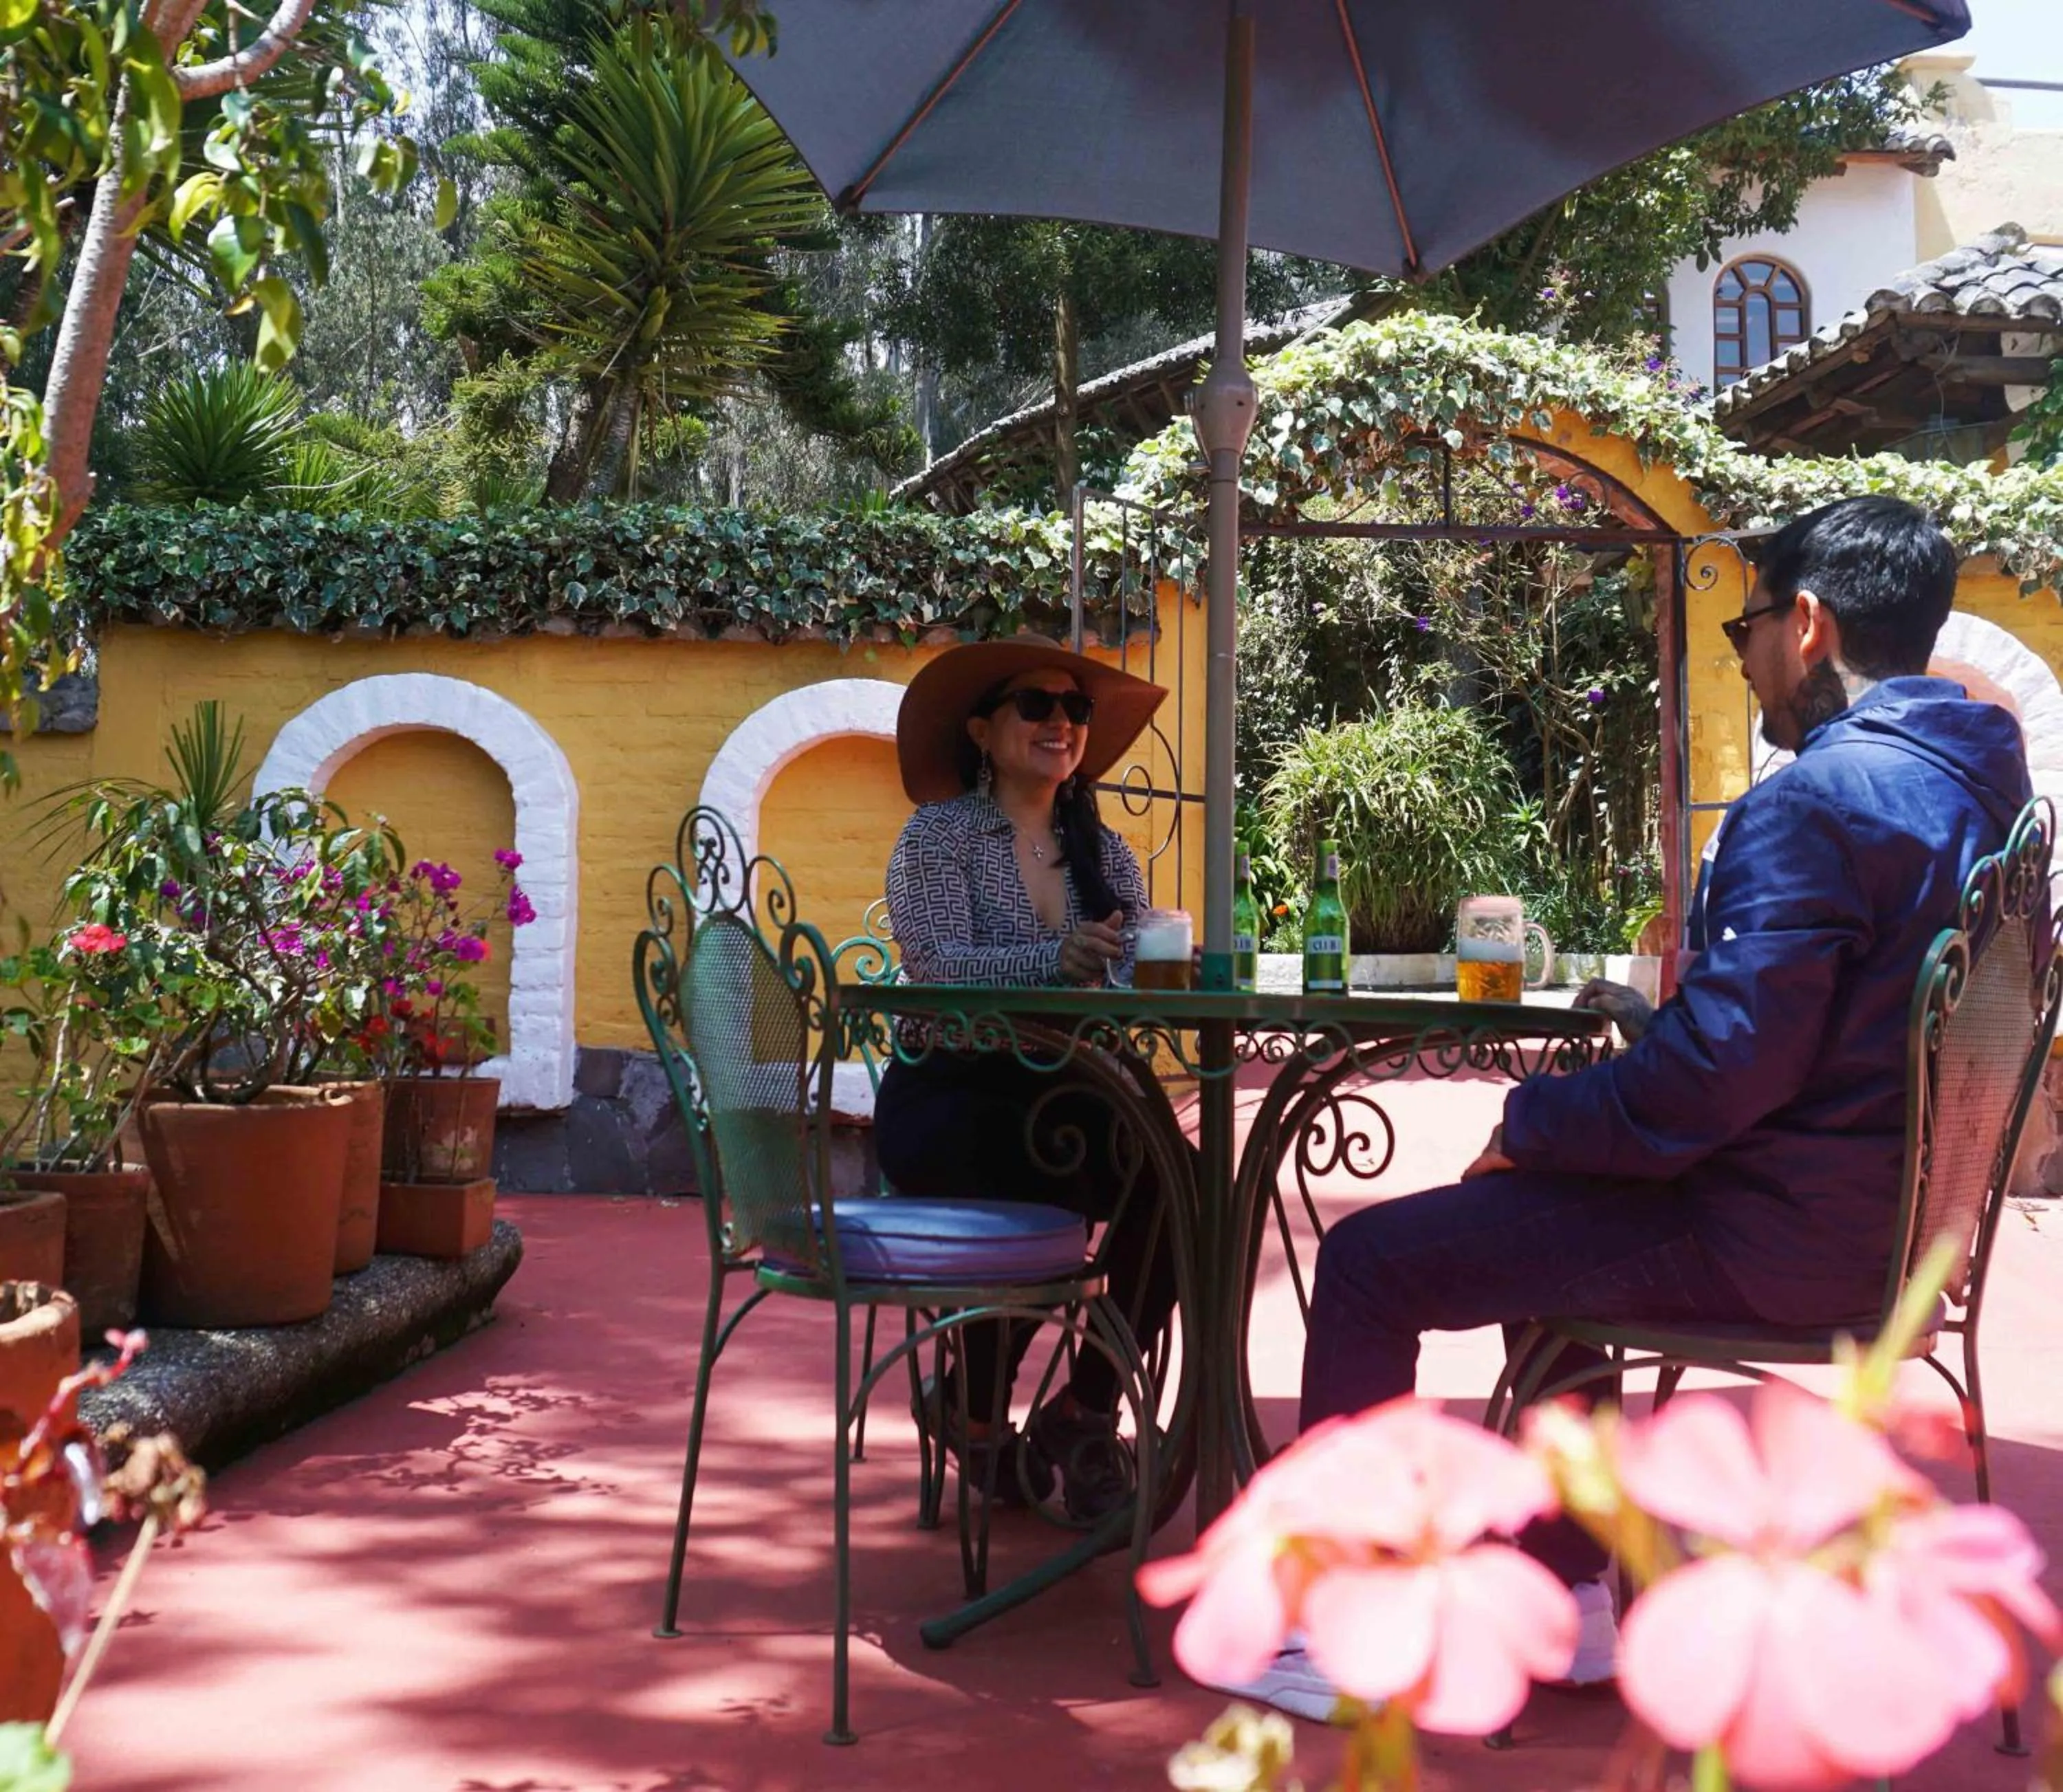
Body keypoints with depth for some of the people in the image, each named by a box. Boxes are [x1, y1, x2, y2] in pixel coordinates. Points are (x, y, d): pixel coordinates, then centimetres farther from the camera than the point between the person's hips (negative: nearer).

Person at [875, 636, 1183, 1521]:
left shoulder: (1103, 851, 14)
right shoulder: (940, 835, 0)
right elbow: (936, 963, -18)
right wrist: (1055, 960, -35)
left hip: (1064, 1099, 4)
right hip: (948, 1095, -4)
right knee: (1057, 1190, -32)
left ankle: (1084, 1410, -4)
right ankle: (974, 1407, -2)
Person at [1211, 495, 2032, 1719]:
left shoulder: (1819, 797, -22)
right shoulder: (1972, 780, 10)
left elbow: (1719, 1075, -26)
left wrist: (1531, 1124, -12)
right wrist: (1664, 1022, 13)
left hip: (1776, 1237, -10)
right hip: (1876, 1206, 10)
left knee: (1370, 1261, -4)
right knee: (1538, 1212, 30)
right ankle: (1571, 1599, 30)